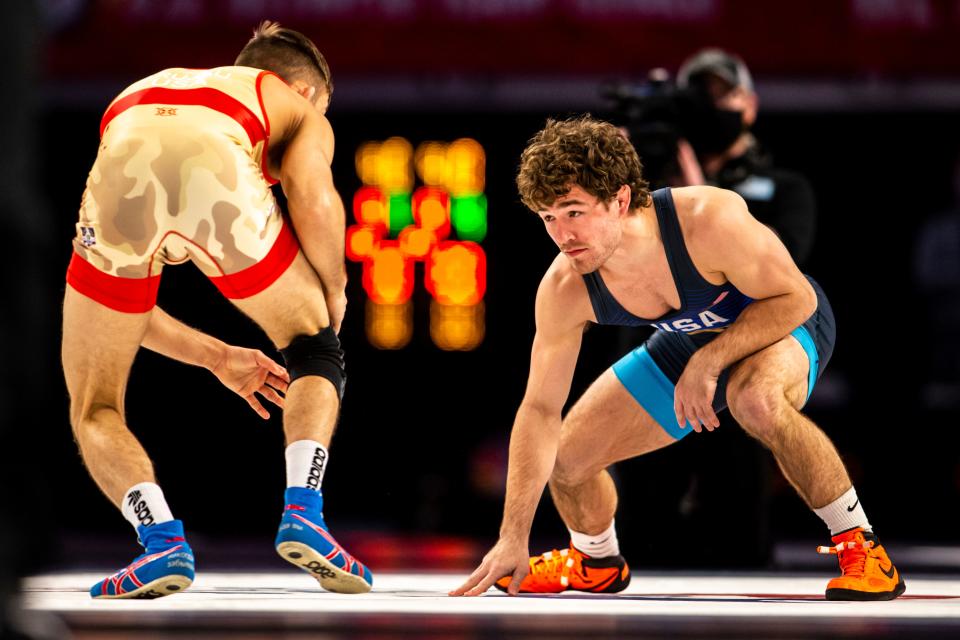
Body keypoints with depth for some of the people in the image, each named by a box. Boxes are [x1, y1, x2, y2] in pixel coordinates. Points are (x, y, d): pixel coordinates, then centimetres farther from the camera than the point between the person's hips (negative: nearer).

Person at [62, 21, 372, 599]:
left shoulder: (135, 95, 44)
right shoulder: (302, 111, 34)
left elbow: (121, 305, 38)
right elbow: (314, 199, 7)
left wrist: (218, 357, 45)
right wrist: (333, 290, 25)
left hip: (120, 179, 2)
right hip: (218, 174, -2)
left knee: (95, 411, 19)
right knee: (317, 351, 26)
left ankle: (161, 537, -4)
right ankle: (303, 514, 8)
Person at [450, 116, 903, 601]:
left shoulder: (707, 220, -39)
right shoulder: (564, 292, -25)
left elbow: (796, 298, -26)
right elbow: (540, 409, -17)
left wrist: (709, 362, -36)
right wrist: (513, 539, -21)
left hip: (783, 324, -5)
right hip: (687, 342, 5)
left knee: (756, 398, -41)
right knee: (566, 456, -3)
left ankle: (859, 544, -22)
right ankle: (596, 562, 34)